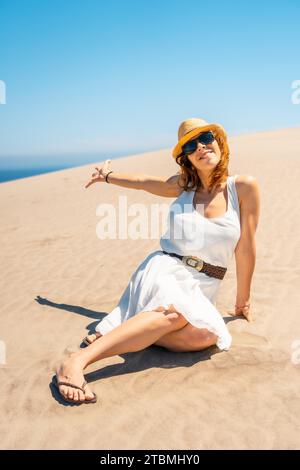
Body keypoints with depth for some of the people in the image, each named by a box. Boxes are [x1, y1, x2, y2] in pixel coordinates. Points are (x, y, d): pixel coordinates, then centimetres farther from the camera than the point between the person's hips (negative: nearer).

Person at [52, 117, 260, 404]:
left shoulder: (244, 186, -1)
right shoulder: (184, 184, 6)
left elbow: (246, 248, 4)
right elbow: (144, 182, 24)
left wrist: (242, 300, 13)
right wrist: (108, 176, 39)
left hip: (201, 290, 1)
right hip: (165, 271, -1)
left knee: (205, 335, -34)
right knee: (179, 313, -37)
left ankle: (125, 332, -20)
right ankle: (76, 362, -42)